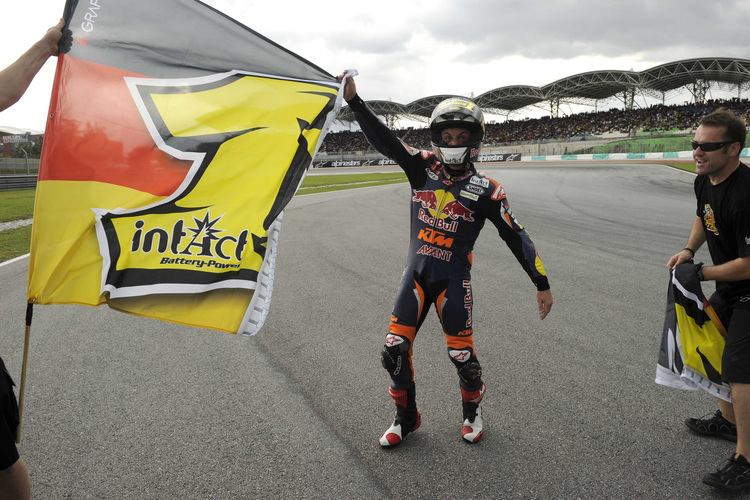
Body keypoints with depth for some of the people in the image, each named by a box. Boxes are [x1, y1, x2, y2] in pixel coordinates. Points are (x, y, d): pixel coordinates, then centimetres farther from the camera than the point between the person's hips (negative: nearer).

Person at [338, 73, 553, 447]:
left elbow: (516, 237, -5)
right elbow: (383, 140, -6)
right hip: (415, 273, 3)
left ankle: (472, 412, 34)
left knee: (461, 354, 3)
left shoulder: (485, 191, -7)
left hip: (453, 280, -2)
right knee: (394, 350, 0)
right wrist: (354, 101, -16)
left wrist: (542, 284, -4)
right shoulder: (422, 168, 0)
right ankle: (406, 418, 23)